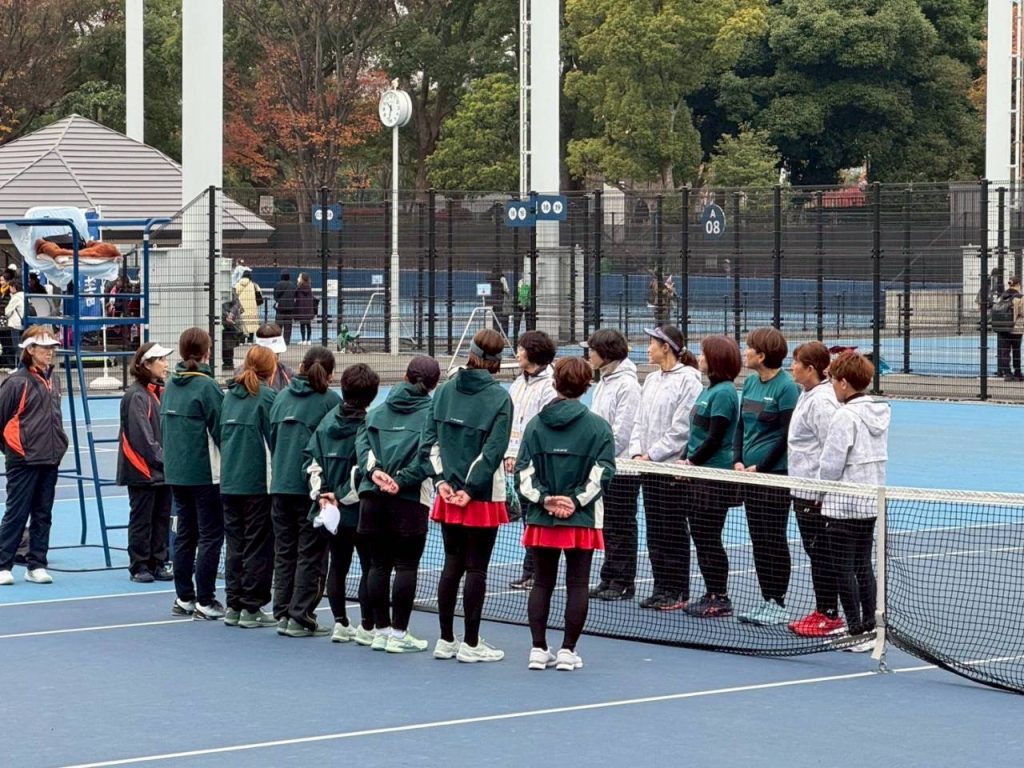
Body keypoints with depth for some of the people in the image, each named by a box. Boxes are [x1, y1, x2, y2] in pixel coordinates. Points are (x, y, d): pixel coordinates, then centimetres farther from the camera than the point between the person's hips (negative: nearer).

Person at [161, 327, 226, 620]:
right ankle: (205, 602, -3)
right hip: (205, 472, -7)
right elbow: (220, 428, -14)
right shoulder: (206, 385, -15)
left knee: (184, 533, 15)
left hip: (175, 472, 7)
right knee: (210, 535, -1)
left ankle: (184, 597, 20)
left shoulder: (170, 385, 6)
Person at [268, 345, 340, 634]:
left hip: (280, 485, 5)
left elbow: (272, 437, 14)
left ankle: (282, 613, 11)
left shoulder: (282, 396, 9)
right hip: (311, 488, -5)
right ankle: (300, 618, -1)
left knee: (284, 551, 11)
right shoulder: (330, 400, -6)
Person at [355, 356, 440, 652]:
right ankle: (398, 633, 0)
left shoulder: (379, 411, 12)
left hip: (372, 495, 4)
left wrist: (373, 471, -10)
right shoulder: (432, 413, -2)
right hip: (410, 498, -4)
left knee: (378, 563, 10)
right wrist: (401, 480, -14)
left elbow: (362, 440, 0)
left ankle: (381, 629, 15)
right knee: (406, 565, 1)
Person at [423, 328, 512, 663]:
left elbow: (430, 439, 1)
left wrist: (442, 480, 0)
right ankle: (471, 644, 6)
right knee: (476, 568, 2)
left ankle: (445, 640, 17)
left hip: (449, 494, 5)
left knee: (452, 565, 13)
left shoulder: (445, 390, 3)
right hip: (484, 497, -4)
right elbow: (494, 450, -15)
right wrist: (471, 489, -11)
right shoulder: (498, 397, -10)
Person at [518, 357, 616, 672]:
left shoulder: (536, 424, 2)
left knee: (542, 582, 10)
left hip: (541, 518, 2)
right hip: (583, 520, -2)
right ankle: (568, 651, 3)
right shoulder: (598, 426, -4)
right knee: (577, 584, 4)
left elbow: (524, 470, -4)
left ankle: (538, 649, 8)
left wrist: (545, 499, -8)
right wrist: (576, 500, -10)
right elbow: (602, 471, -11)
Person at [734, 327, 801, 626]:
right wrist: (738, 460, 2)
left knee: (774, 539, -2)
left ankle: (778, 603, 5)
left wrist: (759, 467, -14)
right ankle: (766, 600, 16)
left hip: (775, 475, -8)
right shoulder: (750, 383, 11)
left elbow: (786, 435, -14)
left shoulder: (786, 387, -12)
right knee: (758, 539, 10)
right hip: (750, 474, 8)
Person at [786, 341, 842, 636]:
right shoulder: (807, 396, 14)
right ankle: (821, 611, 21)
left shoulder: (822, 402, -18)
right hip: (804, 492, 10)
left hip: (816, 494, -10)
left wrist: (822, 493, -21)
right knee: (815, 553, 14)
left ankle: (829, 615, 2)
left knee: (821, 554, -4)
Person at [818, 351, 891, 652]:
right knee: (863, 565, 15)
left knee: (844, 568, -2)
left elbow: (831, 464, -17)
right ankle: (870, 627, 17)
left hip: (845, 503, -8)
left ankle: (857, 632, -2)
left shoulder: (845, 416, -17)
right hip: (872, 501, 8)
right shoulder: (880, 412, 7)